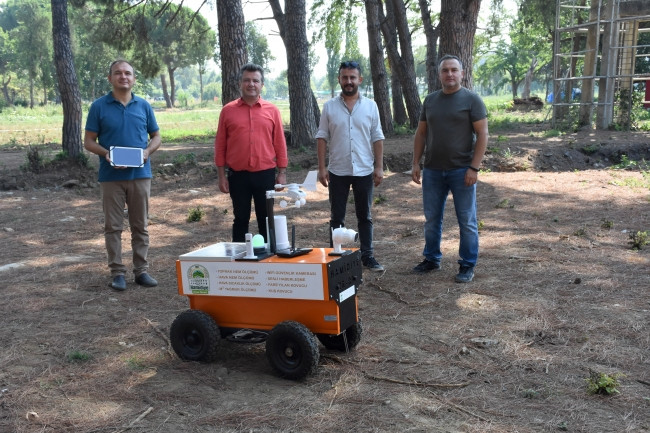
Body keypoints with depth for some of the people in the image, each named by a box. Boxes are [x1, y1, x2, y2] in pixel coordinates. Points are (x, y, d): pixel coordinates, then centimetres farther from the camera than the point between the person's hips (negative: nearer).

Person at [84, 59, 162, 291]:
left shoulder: (144, 106, 7)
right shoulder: (99, 106, 1)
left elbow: (156, 137, 11)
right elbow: (89, 141, 2)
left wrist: (147, 151, -9)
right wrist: (105, 153, -17)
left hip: (140, 174, 2)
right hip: (111, 175, -2)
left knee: (140, 226, 7)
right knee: (113, 226, 3)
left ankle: (141, 270, 16)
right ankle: (117, 272, 12)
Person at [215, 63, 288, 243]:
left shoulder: (272, 111, 4)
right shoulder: (228, 111, 3)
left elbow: (280, 144, 6)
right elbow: (220, 146, 4)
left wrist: (282, 173, 2)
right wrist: (222, 176, 1)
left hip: (265, 174, 0)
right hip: (238, 175, 0)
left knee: (266, 219, 8)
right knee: (241, 219, 9)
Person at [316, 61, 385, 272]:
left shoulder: (370, 106, 3)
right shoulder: (329, 107, 1)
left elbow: (377, 138, 3)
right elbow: (322, 137, 1)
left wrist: (379, 167, -3)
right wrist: (321, 167, -6)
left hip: (364, 171, 1)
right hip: (337, 172, 0)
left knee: (365, 216, 10)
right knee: (337, 218, 7)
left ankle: (367, 256, 19)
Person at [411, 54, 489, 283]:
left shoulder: (472, 100, -4)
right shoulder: (430, 100, 9)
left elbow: (482, 134, -8)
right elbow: (421, 133, 13)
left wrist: (474, 167, -14)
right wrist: (416, 163, 6)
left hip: (461, 171, -4)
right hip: (432, 170, 4)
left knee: (467, 221, 3)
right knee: (431, 219, 12)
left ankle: (467, 265, 14)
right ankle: (431, 259, 27)